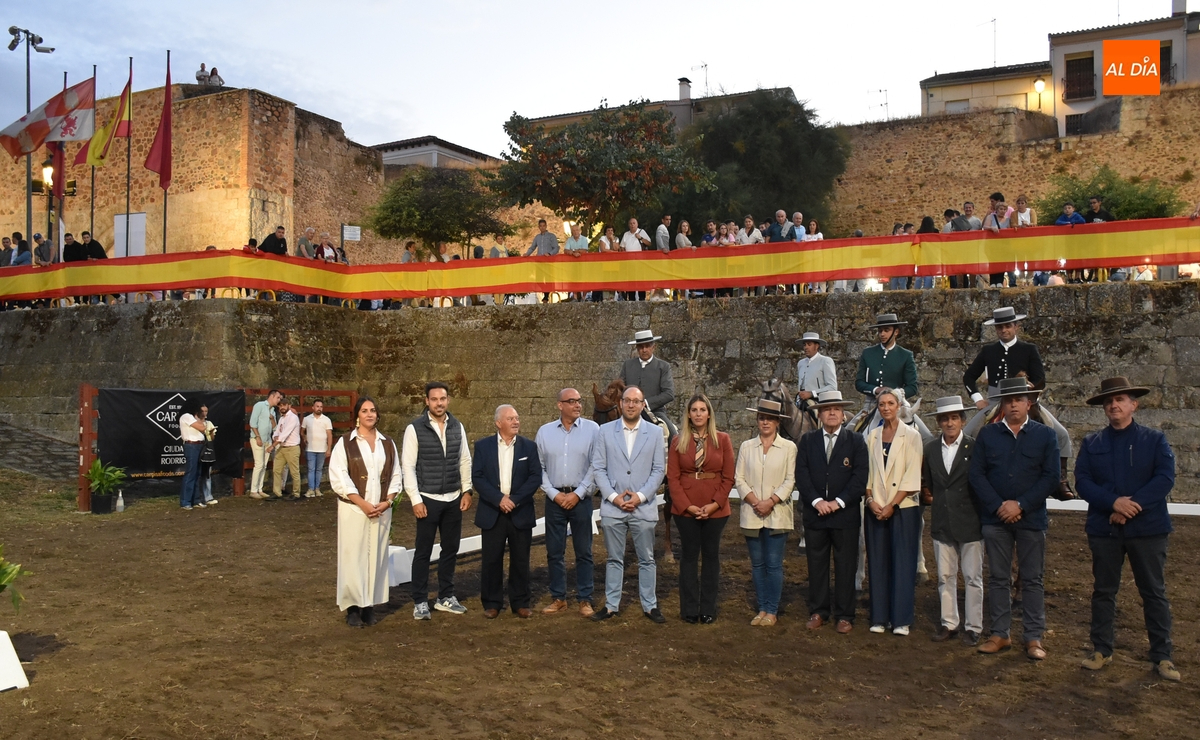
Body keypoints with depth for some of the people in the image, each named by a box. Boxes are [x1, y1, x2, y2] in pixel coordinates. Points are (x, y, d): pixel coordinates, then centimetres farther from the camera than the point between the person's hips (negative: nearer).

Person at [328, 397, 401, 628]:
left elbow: (396, 476, 10)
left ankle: (370, 605, 12)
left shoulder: (388, 444, 9)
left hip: (382, 510, 3)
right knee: (353, 556, -2)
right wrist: (363, 503, -14)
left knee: (376, 556, 5)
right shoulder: (345, 442, -1)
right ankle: (353, 607, 6)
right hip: (354, 509, -3)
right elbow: (339, 478, -8)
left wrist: (387, 501, -7)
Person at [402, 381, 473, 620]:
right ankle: (420, 602, 15)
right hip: (428, 499, -4)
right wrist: (415, 500, -12)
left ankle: (445, 598, 25)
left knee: (450, 549, 12)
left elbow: (465, 460, 10)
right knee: (423, 551, 4)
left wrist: (467, 490, 4)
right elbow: (408, 466, -10)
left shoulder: (457, 427, 4)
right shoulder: (415, 428, -9)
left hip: (454, 499, 5)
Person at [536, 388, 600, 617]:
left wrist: (578, 494, -9)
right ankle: (558, 598, 19)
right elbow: (539, 467, 4)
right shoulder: (545, 431, 3)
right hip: (554, 498, 2)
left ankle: (585, 599, 14)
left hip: (581, 498, -2)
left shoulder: (592, 429, -3)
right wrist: (554, 494, -5)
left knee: (583, 552, 4)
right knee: (554, 551, 8)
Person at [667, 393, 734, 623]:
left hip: (715, 509, 0)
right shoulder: (679, 442, 2)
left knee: (711, 556, 8)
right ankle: (689, 609, 16)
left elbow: (728, 477, 0)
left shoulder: (722, 440, 1)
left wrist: (715, 504, -11)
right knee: (689, 556, 6)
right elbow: (672, 477, -1)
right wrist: (687, 505, -12)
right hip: (686, 509, 0)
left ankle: (708, 609, 19)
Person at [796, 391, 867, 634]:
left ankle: (844, 615, 12)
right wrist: (817, 501, -13)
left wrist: (838, 502, -14)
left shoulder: (856, 441, 3)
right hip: (814, 513, 2)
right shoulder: (807, 441, 8)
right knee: (816, 565, 8)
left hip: (846, 514, -2)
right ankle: (818, 612, 18)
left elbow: (860, 476, -5)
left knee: (845, 566, 4)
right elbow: (801, 474, 0)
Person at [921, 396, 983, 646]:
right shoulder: (930, 449, 7)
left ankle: (973, 627, 14)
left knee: (972, 578, 5)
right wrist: (927, 496, 1)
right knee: (945, 577, 11)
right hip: (941, 523, 4)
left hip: (969, 523, -4)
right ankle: (949, 623, 22)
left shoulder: (976, 447, -5)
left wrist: (983, 515, -6)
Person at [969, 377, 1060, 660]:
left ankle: (1034, 637, 13)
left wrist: (1020, 505, -12)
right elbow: (976, 475, 1)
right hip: (995, 517, 1)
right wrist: (998, 506, -10)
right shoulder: (987, 434, 5)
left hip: (1032, 518, -1)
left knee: (1032, 580, 5)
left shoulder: (1045, 435, 3)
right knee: (998, 578, 7)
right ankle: (1000, 634, 15)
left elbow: (1051, 477, -4)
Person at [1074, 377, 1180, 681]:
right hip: (1104, 528, 2)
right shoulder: (1091, 444, 8)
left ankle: (1162, 656, 14)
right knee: (1104, 591, 8)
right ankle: (1101, 650, 18)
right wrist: (1114, 503, -18)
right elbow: (1082, 481, -2)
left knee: (1154, 592, 5)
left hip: (1148, 527, -1)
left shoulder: (1155, 440, 3)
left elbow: (1165, 479, -9)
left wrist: (1132, 506, -18)